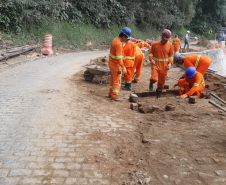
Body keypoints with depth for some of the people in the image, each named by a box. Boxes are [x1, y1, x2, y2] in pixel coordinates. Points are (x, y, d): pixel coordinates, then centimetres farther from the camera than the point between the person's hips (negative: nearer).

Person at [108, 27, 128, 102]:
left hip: (112, 63, 10)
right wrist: (123, 67, -28)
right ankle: (115, 96, 7)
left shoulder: (115, 39, 5)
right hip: (116, 65, -10)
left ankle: (111, 94, 30)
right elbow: (119, 57, -29)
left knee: (113, 80, 19)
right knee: (117, 81, 0)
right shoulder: (118, 44, -25)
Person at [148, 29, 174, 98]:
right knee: (154, 78, -21)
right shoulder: (155, 44, -5)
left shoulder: (170, 45, 0)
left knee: (162, 81, 9)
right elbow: (151, 53, 6)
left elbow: (171, 55, 8)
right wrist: (151, 59, -13)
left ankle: (159, 92, 32)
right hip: (155, 65, -2)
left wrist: (170, 63, -7)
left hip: (164, 67, 2)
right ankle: (151, 83, 16)